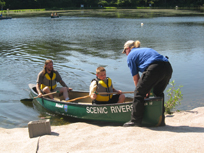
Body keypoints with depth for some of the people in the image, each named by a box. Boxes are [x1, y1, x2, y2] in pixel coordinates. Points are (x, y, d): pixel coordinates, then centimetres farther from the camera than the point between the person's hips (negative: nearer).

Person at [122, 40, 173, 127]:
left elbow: (136, 78, 14)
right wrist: (147, 91, 34)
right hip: (168, 68, 8)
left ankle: (136, 120, 12)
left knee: (138, 93, 7)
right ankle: (161, 120, 29)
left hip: (155, 69, -8)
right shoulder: (146, 50, 37)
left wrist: (140, 90, 26)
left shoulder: (131, 56, 16)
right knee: (158, 93, 26)